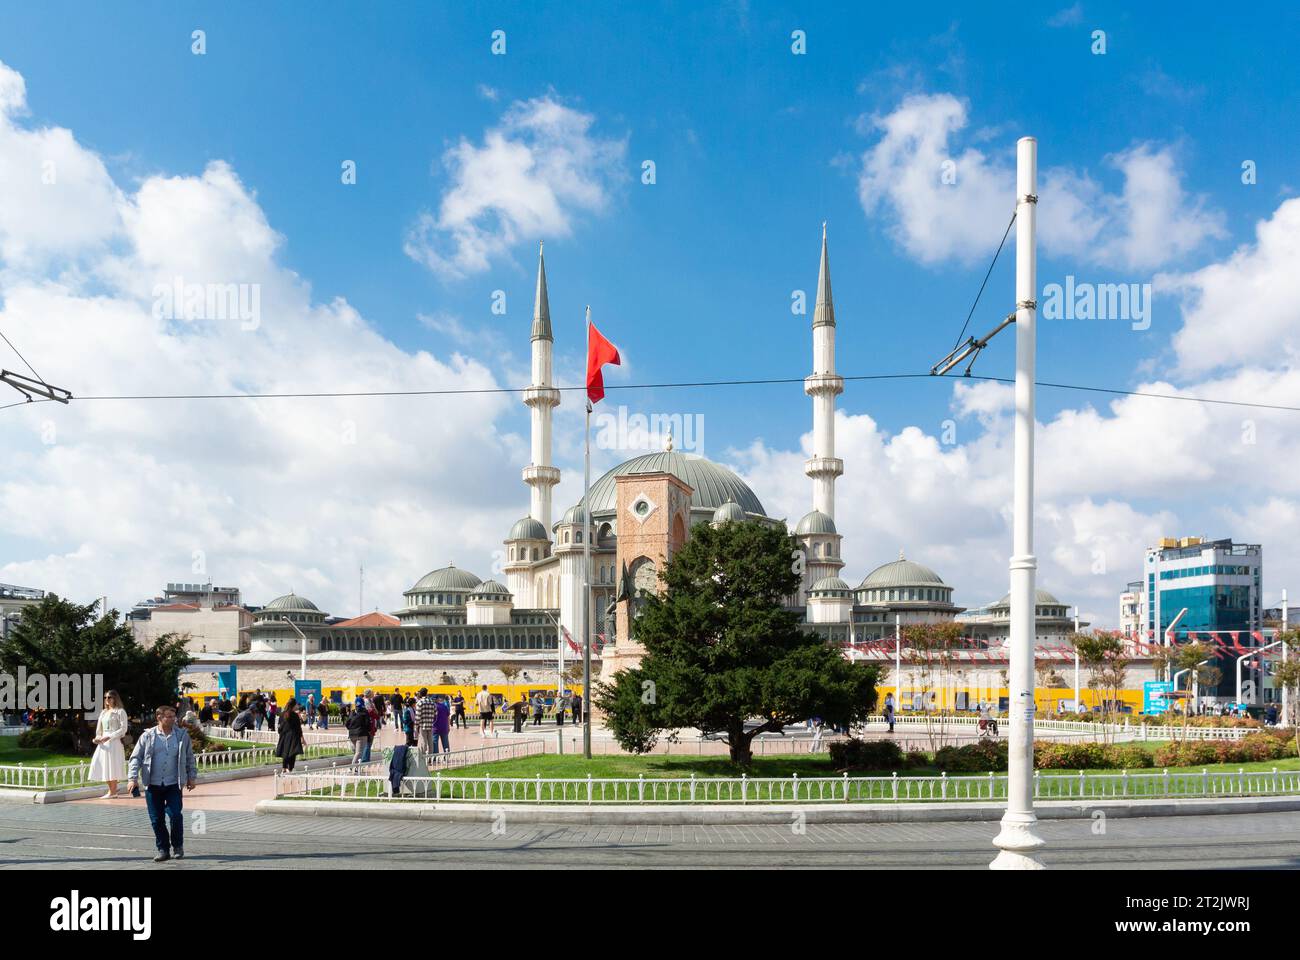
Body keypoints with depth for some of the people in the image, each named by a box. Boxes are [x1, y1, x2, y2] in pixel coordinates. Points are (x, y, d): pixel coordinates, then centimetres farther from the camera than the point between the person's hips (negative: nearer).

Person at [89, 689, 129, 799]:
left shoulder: (120, 712, -4)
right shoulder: (103, 712, 16)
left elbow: (123, 729, -10)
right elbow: (99, 729, 20)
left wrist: (109, 737, -18)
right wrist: (98, 737, -1)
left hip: (114, 742, -7)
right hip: (103, 743, 7)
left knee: (112, 766, -5)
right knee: (100, 764, 4)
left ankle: (112, 792, 3)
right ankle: (113, 789, 15)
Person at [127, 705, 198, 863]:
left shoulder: (182, 735, 3)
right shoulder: (148, 736, 0)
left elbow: (189, 758, 12)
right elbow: (136, 757, 2)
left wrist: (192, 777, 12)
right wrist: (133, 778, -7)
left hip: (173, 784, 0)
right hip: (153, 785, 1)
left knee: (175, 815, -9)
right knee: (156, 819, 3)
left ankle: (177, 847, 12)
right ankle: (163, 850, 17)